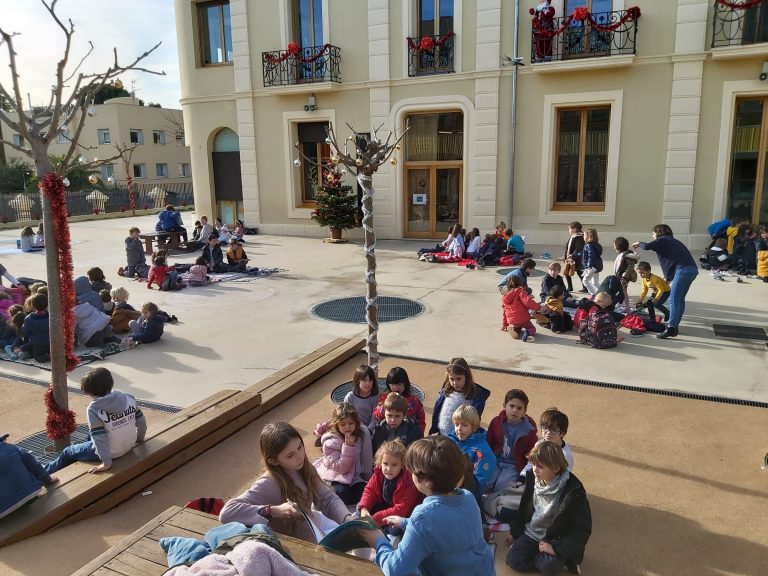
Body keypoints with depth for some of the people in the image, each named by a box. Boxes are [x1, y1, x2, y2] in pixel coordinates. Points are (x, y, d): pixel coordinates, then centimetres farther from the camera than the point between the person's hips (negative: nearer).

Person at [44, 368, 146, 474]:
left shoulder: (94, 409, -24)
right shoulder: (128, 398, -11)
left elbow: (100, 438, -24)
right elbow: (141, 421, -2)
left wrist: (106, 463, -17)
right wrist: (139, 438, 15)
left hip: (111, 452, -6)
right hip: (129, 447, 6)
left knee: (68, 452, 20)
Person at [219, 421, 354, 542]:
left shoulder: (304, 468, -7)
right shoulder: (268, 485, -25)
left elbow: (327, 498, -2)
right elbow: (226, 513, -33)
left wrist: (348, 519, -20)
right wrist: (273, 511, -36)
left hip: (312, 536, 6)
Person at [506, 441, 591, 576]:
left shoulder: (573, 491, -25)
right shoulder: (533, 479, -8)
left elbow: (583, 530, -19)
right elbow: (524, 508, 9)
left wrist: (557, 549, -23)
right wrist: (515, 532, 15)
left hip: (557, 539, -5)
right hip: (532, 533, 5)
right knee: (513, 560, -14)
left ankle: (563, 558, 1)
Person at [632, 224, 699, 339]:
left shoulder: (662, 240, 6)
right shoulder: (672, 241, 30)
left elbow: (647, 246, -11)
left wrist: (639, 244, 11)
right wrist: (669, 277, 32)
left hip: (683, 270, -9)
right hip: (692, 269, 9)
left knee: (674, 300, -8)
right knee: (680, 299, 15)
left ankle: (671, 329, -11)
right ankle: (675, 326, 19)